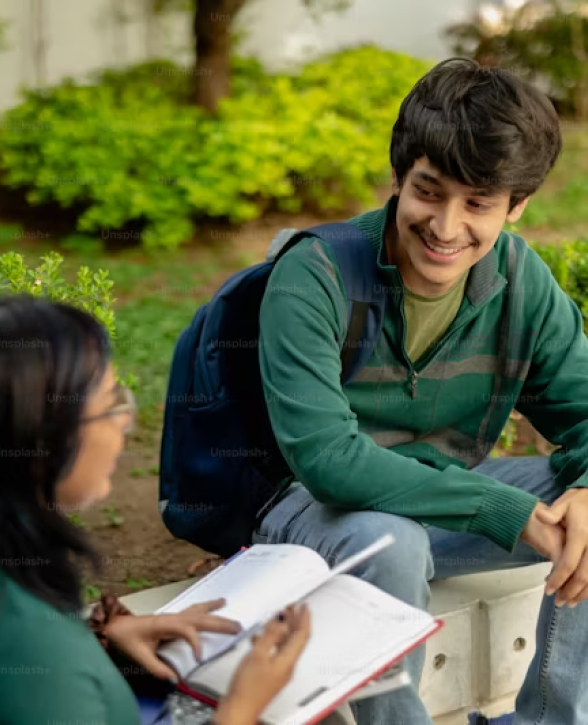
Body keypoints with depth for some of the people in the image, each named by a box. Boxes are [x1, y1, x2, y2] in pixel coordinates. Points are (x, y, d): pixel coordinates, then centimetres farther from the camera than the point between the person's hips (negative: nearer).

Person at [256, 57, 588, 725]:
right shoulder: (312, 279, -23)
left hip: (445, 499, 6)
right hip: (319, 507, -5)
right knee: (390, 539, -37)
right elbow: (323, 456, -31)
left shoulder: (522, 281, -6)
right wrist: (507, 512, -34)